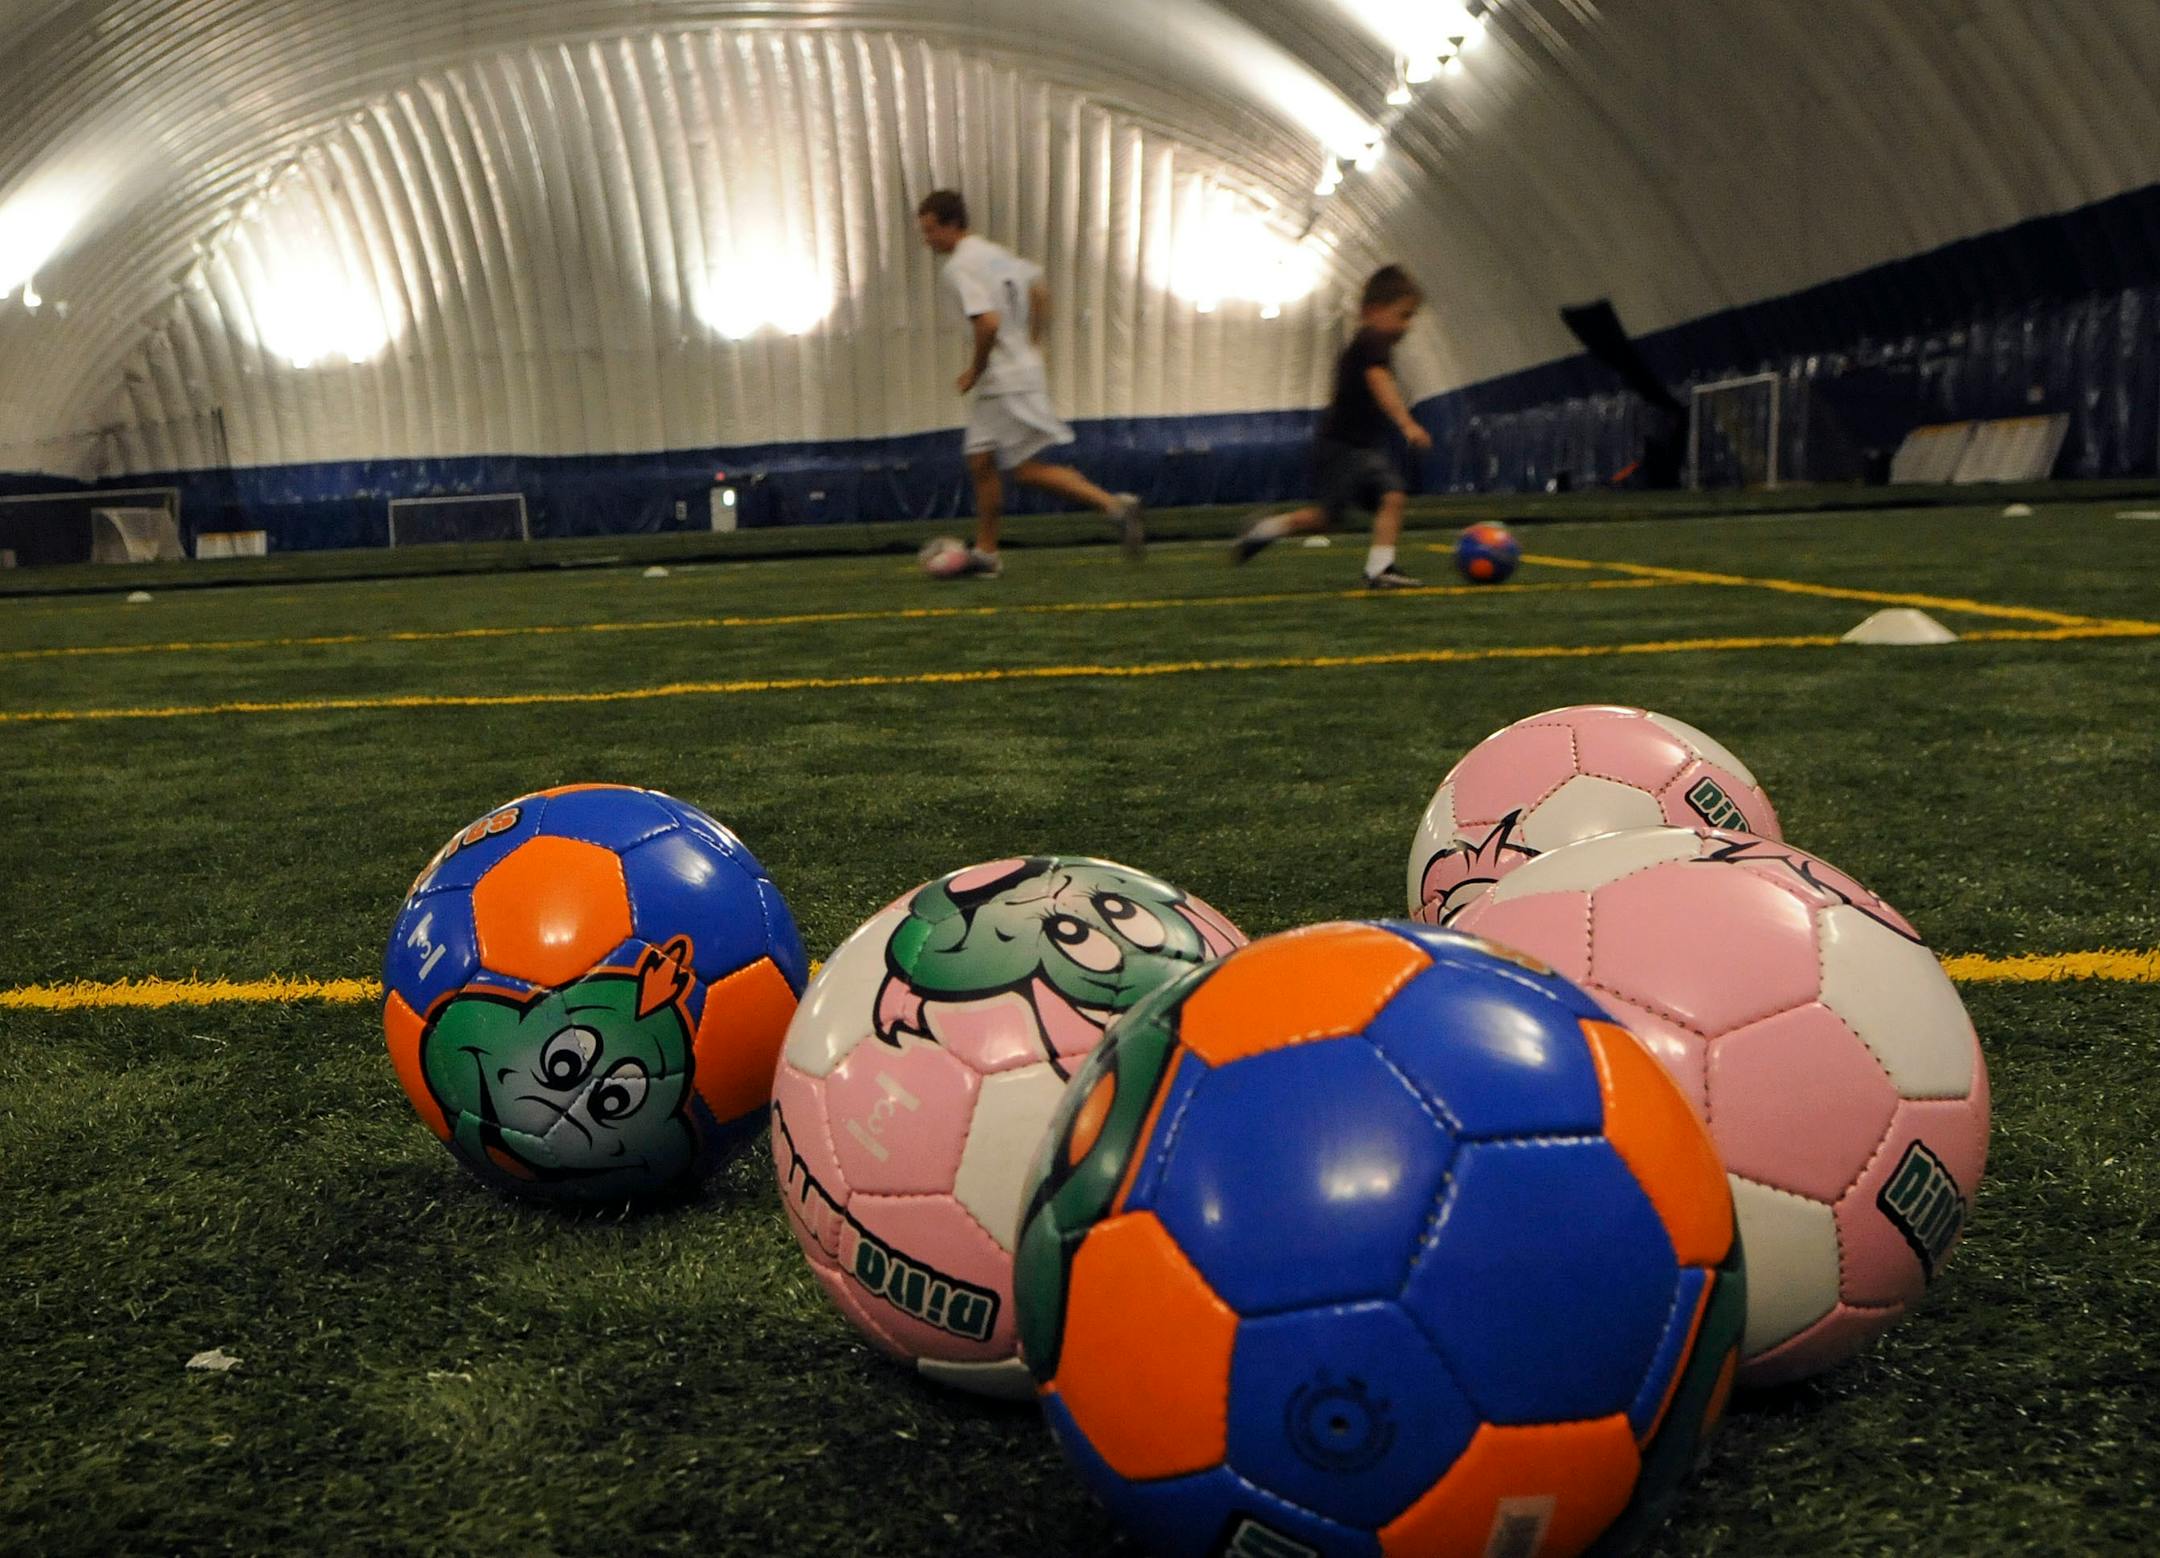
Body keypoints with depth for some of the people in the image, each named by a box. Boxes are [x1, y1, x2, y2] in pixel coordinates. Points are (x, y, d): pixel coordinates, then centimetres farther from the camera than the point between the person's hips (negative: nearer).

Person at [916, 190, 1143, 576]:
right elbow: (1040, 291, 23)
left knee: (1029, 469, -6)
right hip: (998, 386, 10)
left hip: (1009, 382, -10)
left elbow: (988, 323, -27)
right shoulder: (994, 252, 13)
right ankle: (986, 553, 16)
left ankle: (1114, 505, -6)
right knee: (981, 461, 11)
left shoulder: (960, 267, -16)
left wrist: (974, 372, -14)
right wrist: (1032, 345, 23)